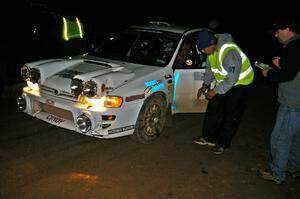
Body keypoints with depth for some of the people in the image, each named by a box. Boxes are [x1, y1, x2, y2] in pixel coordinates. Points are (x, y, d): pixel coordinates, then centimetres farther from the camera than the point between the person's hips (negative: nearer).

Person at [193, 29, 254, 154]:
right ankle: (208, 137, 21)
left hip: (240, 83, -8)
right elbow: (210, 69, 8)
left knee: (231, 115, 0)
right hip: (224, 82, 8)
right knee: (213, 109, 9)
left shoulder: (229, 52, -35)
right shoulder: (212, 50, -7)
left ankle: (223, 143, 14)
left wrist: (215, 91, -26)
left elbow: (232, 79, -32)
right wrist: (205, 85, 1)